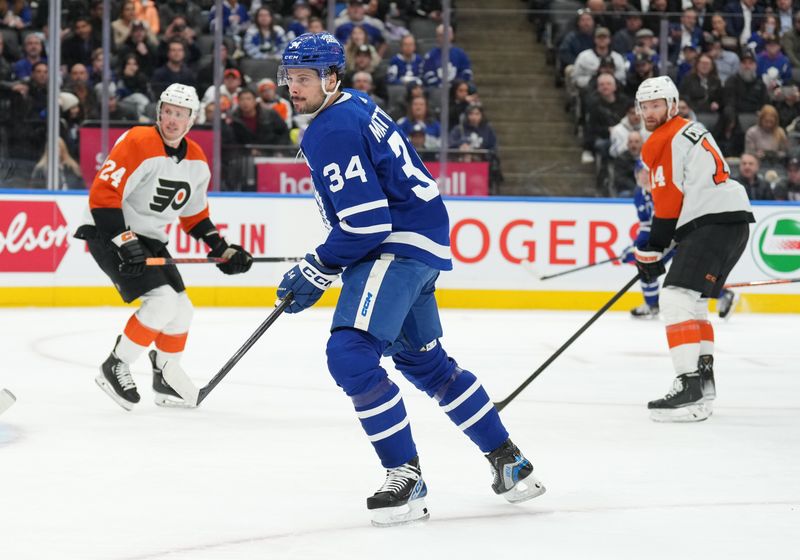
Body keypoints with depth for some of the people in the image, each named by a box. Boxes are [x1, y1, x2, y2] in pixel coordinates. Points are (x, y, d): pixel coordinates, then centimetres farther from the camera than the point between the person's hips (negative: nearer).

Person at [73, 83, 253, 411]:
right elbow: (103, 194, -26)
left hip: (149, 239, 8)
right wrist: (124, 240, -32)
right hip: (108, 233, -8)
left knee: (181, 310, 8)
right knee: (162, 301, -22)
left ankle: (166, 381, 28)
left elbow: (194, 213, 19)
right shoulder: (139, 144, -22)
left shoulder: (197, 162, 4)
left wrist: (222, 249, 10)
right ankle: (114, 369, -11)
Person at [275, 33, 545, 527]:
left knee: (350, 353, -21)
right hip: (421, 240, 11)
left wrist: (318, 272, -13)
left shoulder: (333, 131, -18)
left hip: (399, 245, -11)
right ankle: (510, 463, 31)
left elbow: (366, 222, -24)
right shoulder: (356, 106, 13)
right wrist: (323, 265, 23)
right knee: (424, 360, 22)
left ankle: (406, 477, -20)